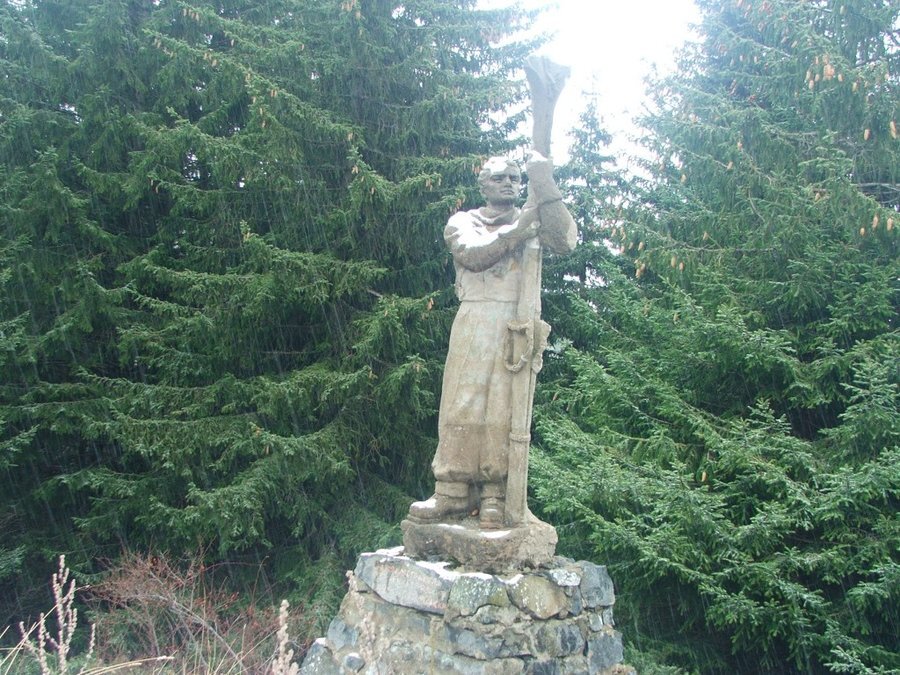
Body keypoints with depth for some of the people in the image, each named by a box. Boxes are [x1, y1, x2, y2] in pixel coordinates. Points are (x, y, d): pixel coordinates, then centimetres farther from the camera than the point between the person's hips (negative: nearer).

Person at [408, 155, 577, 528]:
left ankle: (495, 496, 0)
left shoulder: (532, 221, 17)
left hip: (517, 324, 0)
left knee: (503, 408, -3)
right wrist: (517, 231, -17)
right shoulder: (463, 221, 15)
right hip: (474, 321, 0)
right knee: (463, 406, -3)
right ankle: (453, 495, 1)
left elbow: (565, 240, -5)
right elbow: (473, 256, -7)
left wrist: (545, 188, -10)